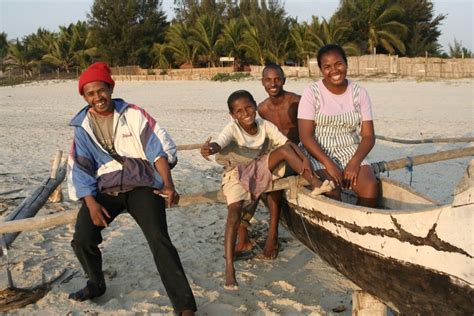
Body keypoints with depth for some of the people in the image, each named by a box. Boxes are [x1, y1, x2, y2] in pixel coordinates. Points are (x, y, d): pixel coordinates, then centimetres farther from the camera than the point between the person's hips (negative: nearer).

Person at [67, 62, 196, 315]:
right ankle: (96, 283, 18)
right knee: (82, 239, -14)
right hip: (104, 189, 3)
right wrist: (91, 202, -10)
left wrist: (168, 184, -17)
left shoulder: (133, 114, 0)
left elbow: (158, 147, -5)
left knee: (159, 239, -22)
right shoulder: (82, 126, 7)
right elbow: (80, 168, 5)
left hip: (141, 185, -3)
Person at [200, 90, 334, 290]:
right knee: (234, 213, -24)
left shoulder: (264, 125, -9)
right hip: (237, 174, -4)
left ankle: (315, 183, -21)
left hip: (259, 169, 4)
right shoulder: (232, 129, -20)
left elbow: (287, 143, -14)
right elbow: (219, 144, -40)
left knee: (284, 150, -20)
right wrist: (210, 149, -65)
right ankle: (229, 266, -22)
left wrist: (304, 159, -31)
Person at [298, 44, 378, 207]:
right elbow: (306, 136, -10)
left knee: (370, 186, -24)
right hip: (318, 152, -2)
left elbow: (368, 135, 2)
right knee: (332, 188, -31)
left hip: (351, 151, 3)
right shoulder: (312, 93, -3)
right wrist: (328, 163, -22)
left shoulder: (359, 93, 5)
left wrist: (355, 162, -15)